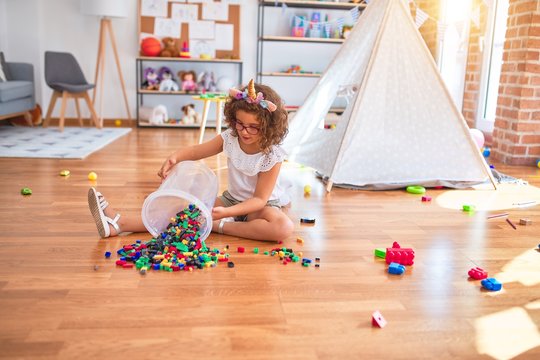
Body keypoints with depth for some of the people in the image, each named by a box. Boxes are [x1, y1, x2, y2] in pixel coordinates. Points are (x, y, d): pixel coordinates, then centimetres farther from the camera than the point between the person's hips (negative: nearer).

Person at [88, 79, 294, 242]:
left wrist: (226, 212, -38)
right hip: (232, 199, 4)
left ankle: (218, 226, -30)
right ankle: (117, 224, -20)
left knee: (284, 227, -37)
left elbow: (259, 199, -23)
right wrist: (175, 157, -27)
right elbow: (196, 151, -3)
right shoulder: (230, 138, -9)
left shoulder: (272, 156, -23)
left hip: (262, 206, -4)